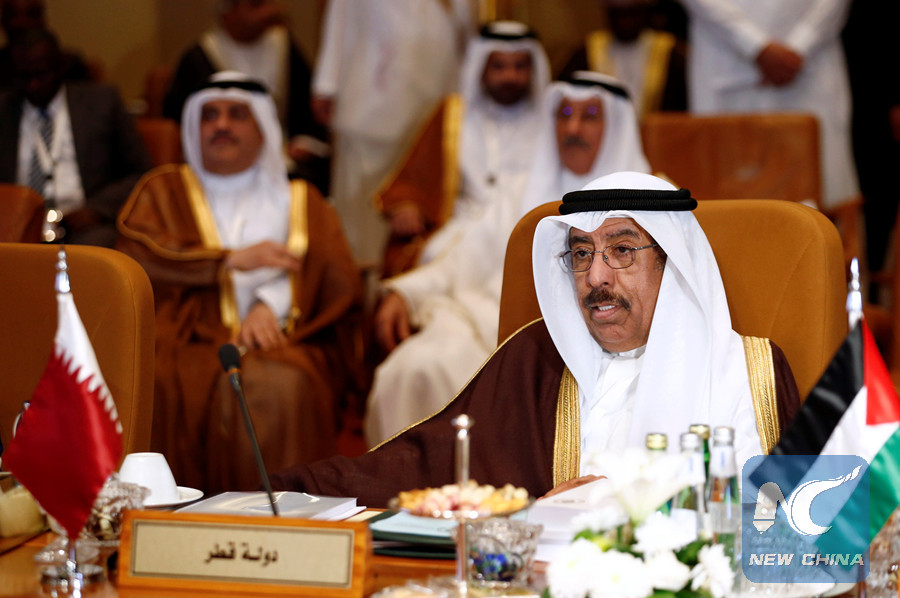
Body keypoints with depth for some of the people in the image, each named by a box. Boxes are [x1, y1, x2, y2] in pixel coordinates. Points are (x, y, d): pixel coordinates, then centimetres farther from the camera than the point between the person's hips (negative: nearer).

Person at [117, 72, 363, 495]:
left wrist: (271, 306, -12)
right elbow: (136, 256, 4)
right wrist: (233, 261, -1)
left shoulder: (298, 200, 26)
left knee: (281, 385, -37)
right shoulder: (164, 190, 26)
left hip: (277, 335, 0)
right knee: (168, 384, -37)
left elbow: (337, 277, 8)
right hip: (189, 333, 0)